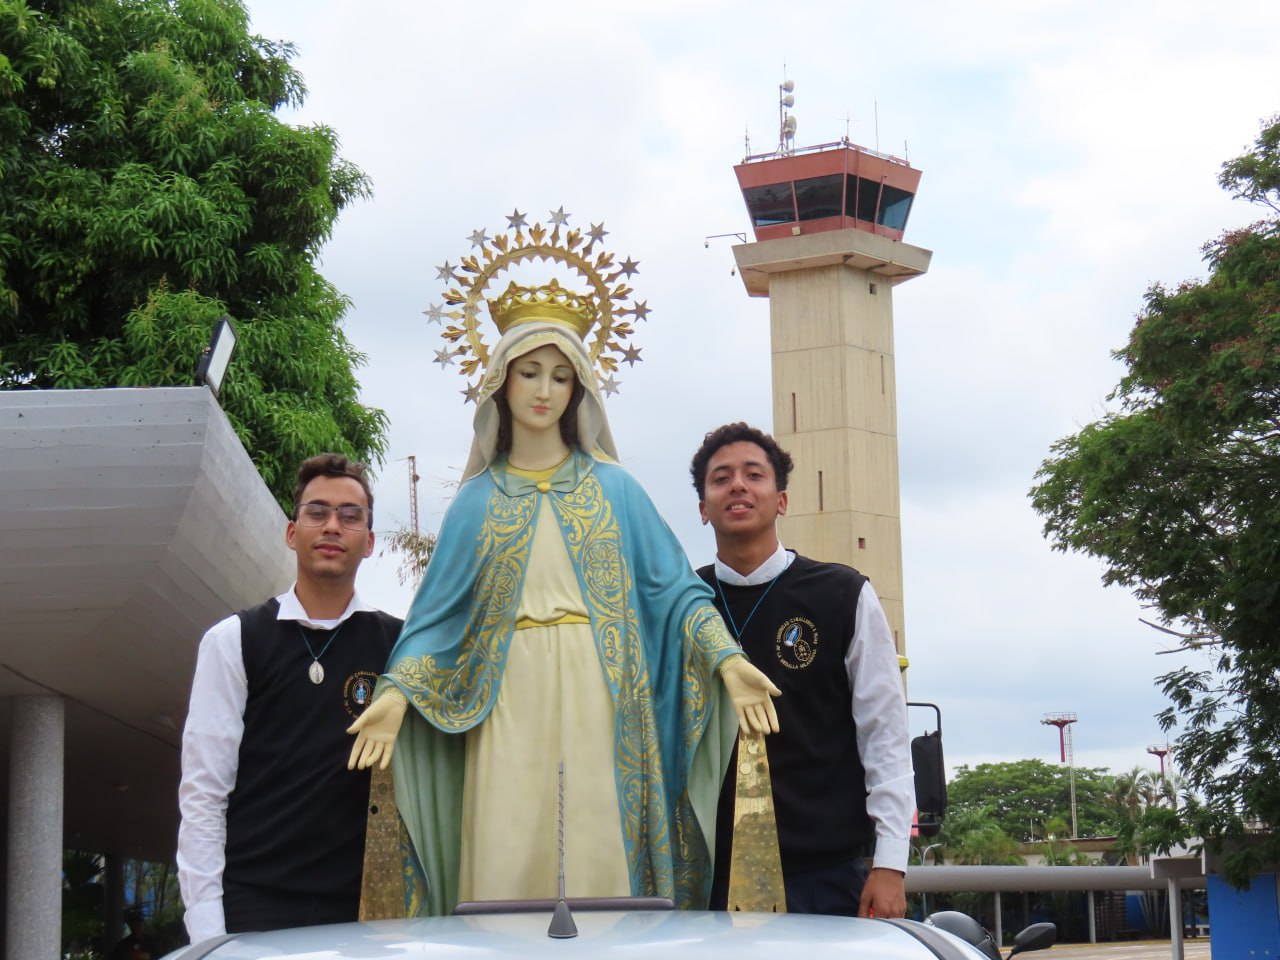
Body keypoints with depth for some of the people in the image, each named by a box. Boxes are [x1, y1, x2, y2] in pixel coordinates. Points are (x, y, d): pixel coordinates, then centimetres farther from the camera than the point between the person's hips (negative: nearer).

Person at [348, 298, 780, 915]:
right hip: (509, 704, 0)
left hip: (598, 701, 0)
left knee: (599, 868, -6)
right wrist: (396, 692, -8)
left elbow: (673, 586, 7)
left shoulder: (612, 487, 13)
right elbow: (438, 611, 9)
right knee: (507, 878, -7)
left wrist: (726, 659, -10)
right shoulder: (478, 498, 14)